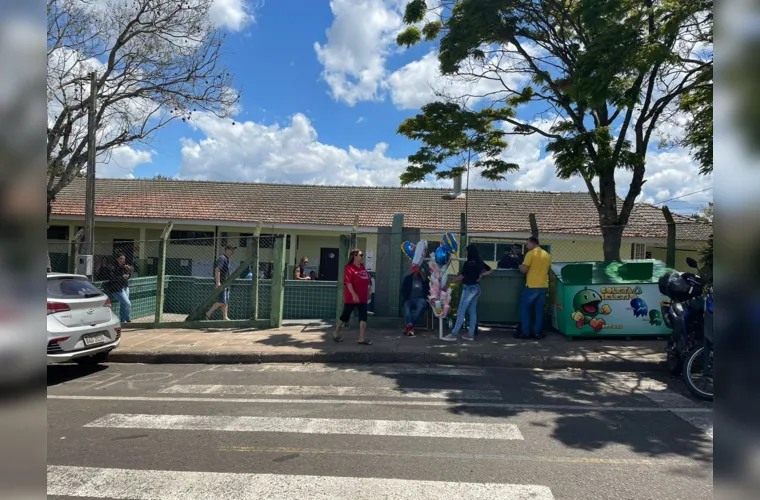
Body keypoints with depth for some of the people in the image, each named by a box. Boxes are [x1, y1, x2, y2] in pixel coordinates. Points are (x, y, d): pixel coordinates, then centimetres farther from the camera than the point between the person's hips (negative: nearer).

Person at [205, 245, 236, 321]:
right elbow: (217, 270, -21)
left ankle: (225, 317, 13)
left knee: (226, 301, 9)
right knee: (222, 301, -11)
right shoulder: (222, 258, -12)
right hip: (221, 283, -10)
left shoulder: (227, 259, 17)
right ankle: (209, 313, 0)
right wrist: (218, 282, -27)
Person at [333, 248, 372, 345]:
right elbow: (348, 283, -21)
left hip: (362, 298, 7)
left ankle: (362, 338, 2)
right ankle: (336, 333, 26)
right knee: (345, 315, 6)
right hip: (351, 298, -7)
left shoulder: (363, 267, 11)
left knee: (363, 317, -1)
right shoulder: (349, 268, -13)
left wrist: (368, 292, 17)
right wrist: (353, 294, -27)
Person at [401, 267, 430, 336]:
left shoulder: (424, 279, 11)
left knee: (422, 305, -36)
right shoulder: (408, 278, 11)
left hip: (420, 299, -1)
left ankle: (407, 325, -41)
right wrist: (406, 299, -10)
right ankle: (410, 325, -53)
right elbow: (403, 291, 7)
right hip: (410, 299, 1)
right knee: (406, 305, -34)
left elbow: (428, 290, 5)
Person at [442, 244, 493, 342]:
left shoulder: (468, 263, -16)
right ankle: (471, 334, 13)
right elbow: (490, 270, 18)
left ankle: (454, 334, -7)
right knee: (472, 311, 10)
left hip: (469, 288, -8)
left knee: (461, 311, -7)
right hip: (476, 288, 8)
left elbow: (461, 277, -15)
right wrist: (481, 275, 8)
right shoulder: (480, 262, 7)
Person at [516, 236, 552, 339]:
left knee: (524, 308, 3)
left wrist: (520, 266, 8)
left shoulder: (530, 254, -10)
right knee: (539, 310, 10)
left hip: (532, 286, -6)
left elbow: (524, 270, -13)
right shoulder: (547, 255, 11)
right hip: (544, 286, 6)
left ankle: (526, 332, 1)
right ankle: (537, 332, 10)